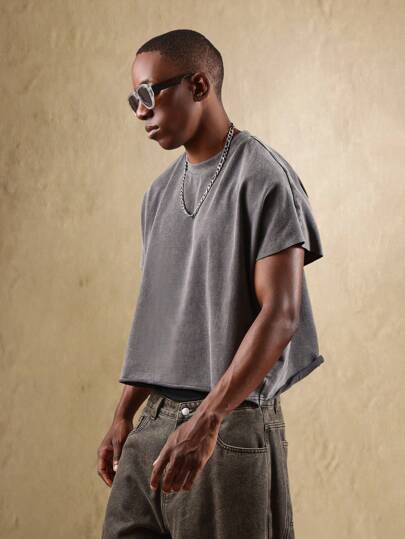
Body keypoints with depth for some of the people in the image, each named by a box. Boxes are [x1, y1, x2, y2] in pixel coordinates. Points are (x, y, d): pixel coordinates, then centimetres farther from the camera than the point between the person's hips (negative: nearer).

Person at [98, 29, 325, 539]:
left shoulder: (262, 177, -9)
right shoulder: (160, 192, 15)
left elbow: (280, 315, -16)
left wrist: (207, 418, -22)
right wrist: (123, 416, 14)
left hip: (231, 425, -7)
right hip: (156, 421, 7)